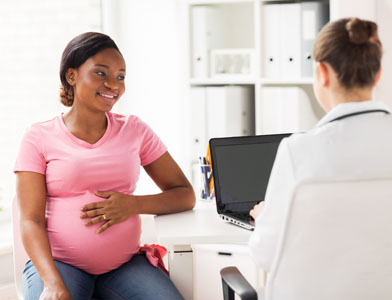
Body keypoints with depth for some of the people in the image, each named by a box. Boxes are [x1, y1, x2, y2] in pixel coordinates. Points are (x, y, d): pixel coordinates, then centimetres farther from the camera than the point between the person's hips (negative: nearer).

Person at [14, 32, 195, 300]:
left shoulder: (134, 130, 10)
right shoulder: (39, 137, 3)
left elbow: (186, 195, 10)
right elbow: (31, 220, -4)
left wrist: (134, 205, -10)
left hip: (125, 264, 3)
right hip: (59, 262, -2)